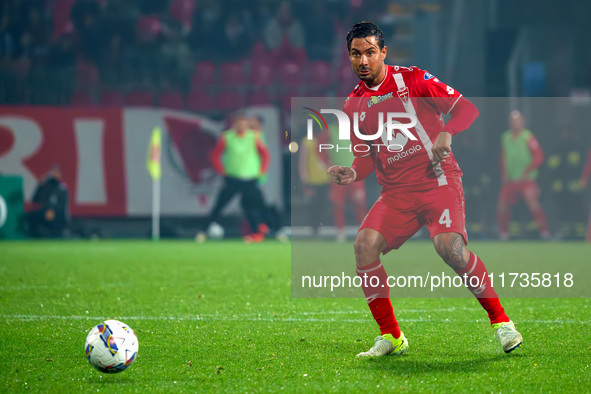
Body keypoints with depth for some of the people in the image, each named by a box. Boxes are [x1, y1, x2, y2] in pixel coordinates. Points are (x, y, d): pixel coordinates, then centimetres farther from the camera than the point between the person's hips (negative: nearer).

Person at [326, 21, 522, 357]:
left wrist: (446, 134, -22)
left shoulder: (412, 79, -2)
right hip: (396, 192, 5)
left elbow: (467, 108, -3)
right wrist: (352, 174, -5)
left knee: (450, 247, -27)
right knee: (364, 245, -17)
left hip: (438, 180, -5)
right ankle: (391, 337, -5)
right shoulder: (353, 105, 11)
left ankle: (501, 322, -10)